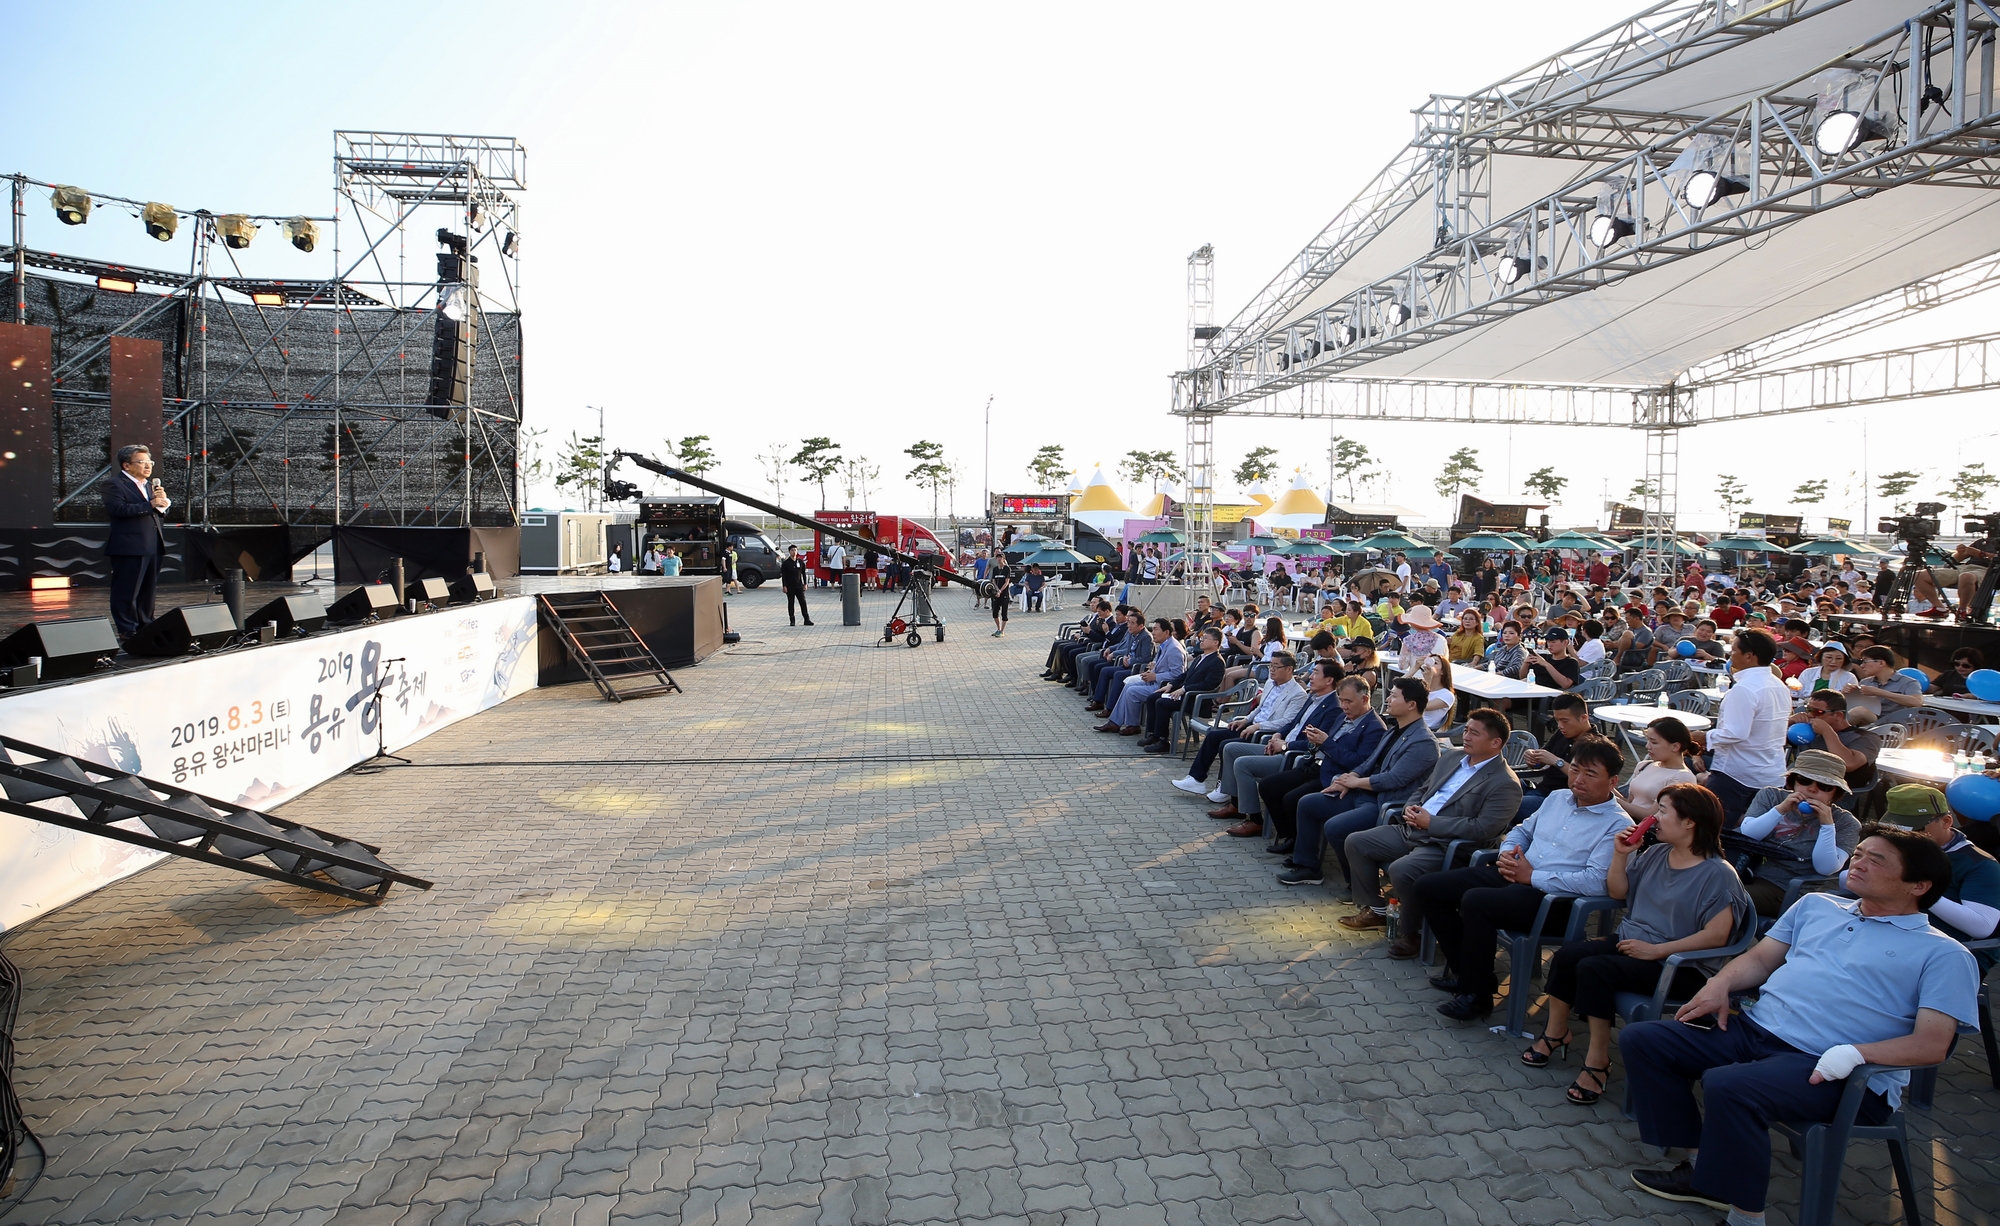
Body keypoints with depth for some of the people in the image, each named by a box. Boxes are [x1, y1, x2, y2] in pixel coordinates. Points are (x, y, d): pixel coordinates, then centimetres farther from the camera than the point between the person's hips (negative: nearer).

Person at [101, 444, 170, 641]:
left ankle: (145, 629, 21)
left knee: (148, 591, 14)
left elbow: (162, 512, 20)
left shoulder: (151, 484, 20)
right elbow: (117, 509, -20)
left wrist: (163, 500, -1)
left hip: (153, 547, 8)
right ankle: (127, 633, 1)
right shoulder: (113, 484, -5)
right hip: (129, 548, -8)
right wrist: (150, 505, -23)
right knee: (127, 593, -3)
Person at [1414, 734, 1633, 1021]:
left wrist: (1532, 876, -16)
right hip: (1512, 875, 8)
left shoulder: (1618, 826, -8)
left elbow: (1595, 882, -19)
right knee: (1427, 886, -3)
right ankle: (1465, 969, 10)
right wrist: (1506, 853, 4)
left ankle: (1476, 994, -14)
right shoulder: (1557, 798, 16)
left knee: (1476, 901, -34)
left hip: (1554, 898, -8)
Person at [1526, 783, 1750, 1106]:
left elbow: (1717, 935, -21)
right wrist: (1620, 856, 1)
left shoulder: (1718, 874, -14)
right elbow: (1617, 892, 18)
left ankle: (1598, 1061, -16)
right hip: (1629, 942, 8)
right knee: (1567, 954, -13)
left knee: (1593, 969, -28)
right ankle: (1555, 1033, 5)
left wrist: (1656, 950, -23)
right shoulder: (1655, 854, 9)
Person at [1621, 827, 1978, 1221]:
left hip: (1831, 1070, -7)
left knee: (1728, 1086, -35)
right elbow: (1760, 958, 22)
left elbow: (1932, 1045, -7)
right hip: (1754, 1029, 7)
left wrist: (1856, 1052, -23)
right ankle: (1701, 1167, 1)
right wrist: (1719, 984, 1)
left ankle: (1745, 1214, -15)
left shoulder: (1942, 954, 3)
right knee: (1641, 1039, -8)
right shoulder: (1816, 905, 20)